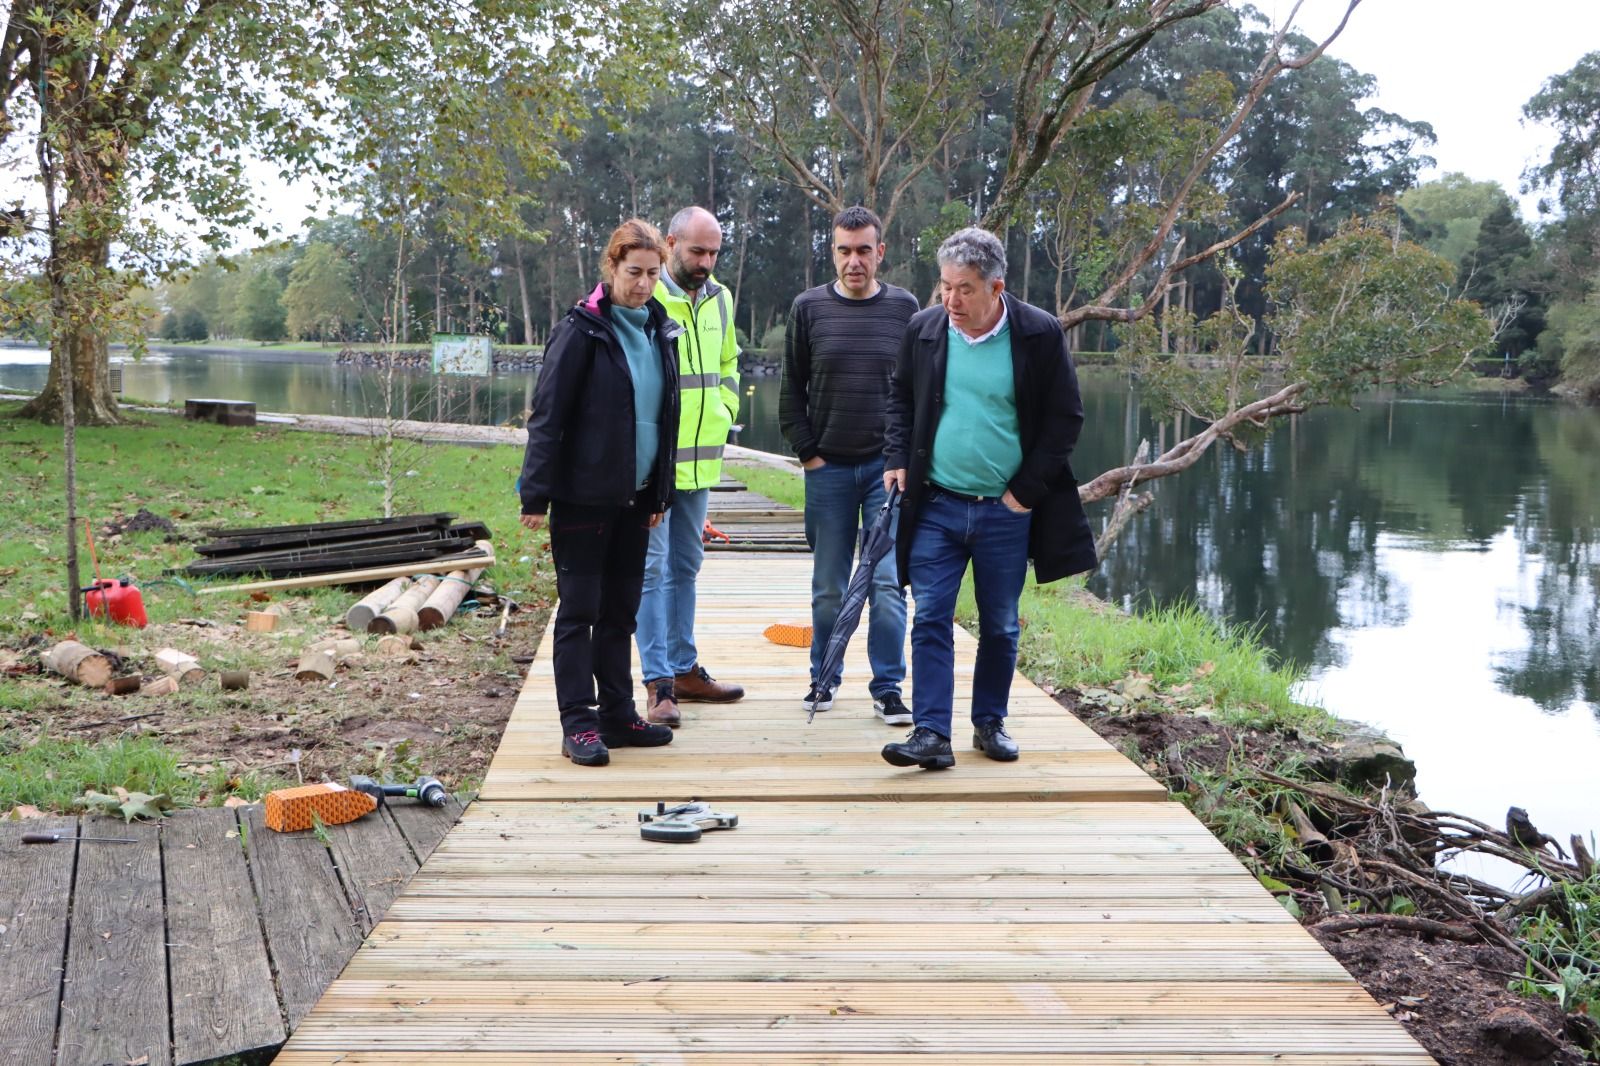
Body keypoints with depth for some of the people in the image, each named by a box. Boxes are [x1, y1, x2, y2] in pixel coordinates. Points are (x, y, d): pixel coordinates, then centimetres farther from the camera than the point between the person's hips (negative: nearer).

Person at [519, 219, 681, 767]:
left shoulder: (661, 331, 10)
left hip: (634, 497, 7)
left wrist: (659, 494, 16)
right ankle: (578, 723, 5)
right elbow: (547, 416, -11)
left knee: (621, 611, 13)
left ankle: (617, 714, 22)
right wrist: (537, 494, -15)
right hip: (583, 496, -6)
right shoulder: (581, 330, -10)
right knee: (579, 612, 0)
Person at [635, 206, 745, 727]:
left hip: (701, 458, 7)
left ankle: (684, 668, 25)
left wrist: (723, 412, 14)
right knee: (653, 568, -5)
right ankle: (658, 684, -2)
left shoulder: (719, 299, 12)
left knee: (685, 566, 15)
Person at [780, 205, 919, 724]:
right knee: (828, 587, 8)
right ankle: (824, 677, 23)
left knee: (888, 583, -3)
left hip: (889, 467, -1)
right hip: (828, 468, 1)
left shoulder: (904, 307, 3)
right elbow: (790, 390, 7)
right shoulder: (809, 307, 3)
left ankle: (888, 687, 6)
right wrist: (808, 452, 0)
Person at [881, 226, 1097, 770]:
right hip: (935, 506, 1)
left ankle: (990, 722, 27)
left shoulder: (1040, 333, -7)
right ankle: (932, 734, -3)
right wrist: (896, 460, 1)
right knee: (930, 620, -5)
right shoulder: (924, 328, 0)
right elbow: (901, 399, 15)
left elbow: (1065, 418, -2)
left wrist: (1027, 490, -7)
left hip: (1006, 511, -1)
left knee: (1000, 626, 11)